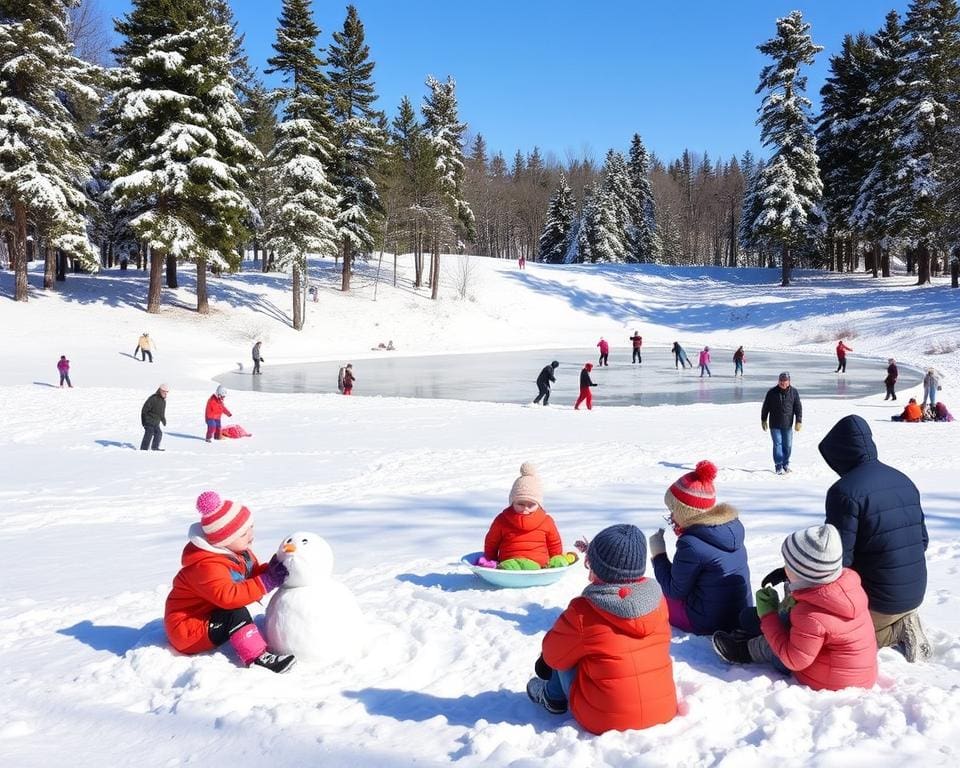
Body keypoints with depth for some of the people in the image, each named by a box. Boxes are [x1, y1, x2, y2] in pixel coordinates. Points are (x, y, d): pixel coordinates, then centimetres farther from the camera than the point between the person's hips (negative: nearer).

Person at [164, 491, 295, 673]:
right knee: (236, 614, -29)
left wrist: (270, 570, -16)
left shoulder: (238, 551, 0)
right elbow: (227, 596, -42)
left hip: (207, 618, 11)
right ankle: (256, 658, -31)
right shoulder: (206, 566, -30)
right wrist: (265, 583, -38)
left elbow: (253, 574, 6)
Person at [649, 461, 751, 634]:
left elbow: (675, 591, -11)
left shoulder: (691, 544, -25)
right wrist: (683, 531, 8)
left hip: (708, 624, -7)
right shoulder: (733, 525, -3)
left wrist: (658, 555, -2)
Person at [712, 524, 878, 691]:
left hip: (829, 684, -8)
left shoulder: (811, 616, -34)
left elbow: (794, 660, -22)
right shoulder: (849, 581, -11)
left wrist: (768, 615, -16)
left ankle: (747, 650, 34)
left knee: (769, 648, 5)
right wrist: (795, 602, -5)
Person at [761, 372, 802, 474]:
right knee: (777, 444, -7)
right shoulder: (772, 392, -4)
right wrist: (763, 420, 5)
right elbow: (765, 407, 4)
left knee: (788, 445, 7)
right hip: (774, 425, -2)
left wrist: (799, 421, -3)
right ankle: (778, 466, -5)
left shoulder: (794, 392, 0)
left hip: (788, 425, 2)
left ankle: (786, 464, 23)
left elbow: (798, 408, 3)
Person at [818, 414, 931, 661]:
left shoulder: (845, 490, -20)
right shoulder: (904, 481, 5)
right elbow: (922, 541, 11)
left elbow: (838, 559, -21)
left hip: (876, 601, -8)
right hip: (914, 594, 8)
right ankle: (901, 626, 4)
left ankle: (895, 633, -4)